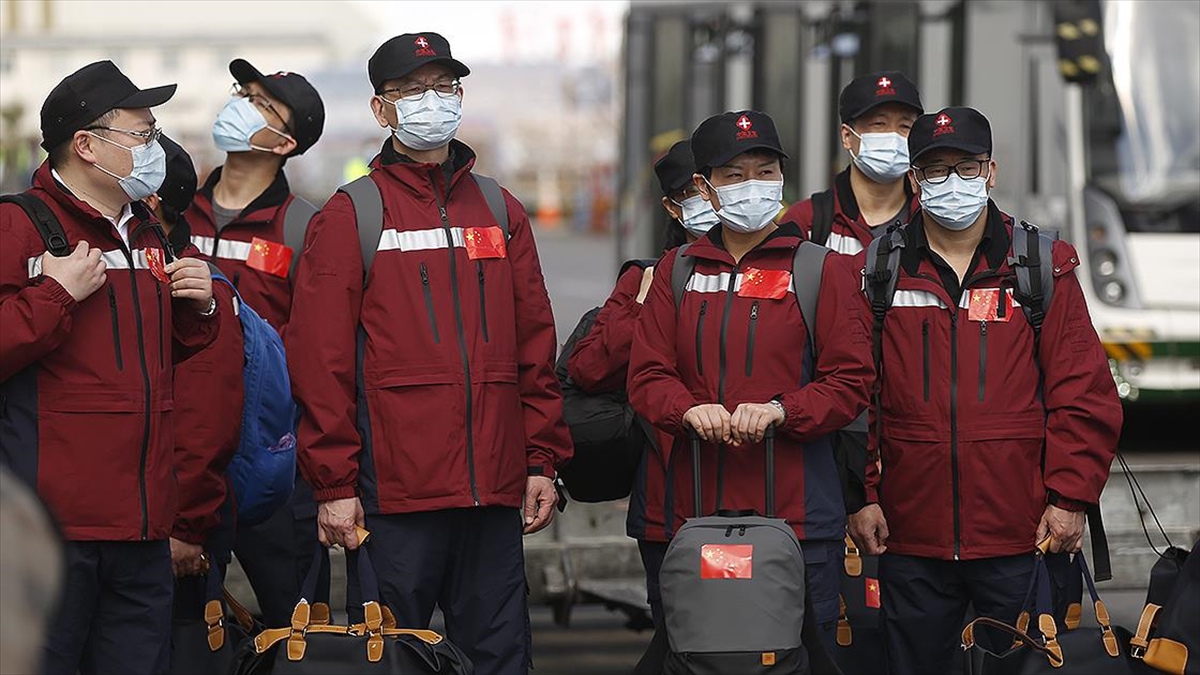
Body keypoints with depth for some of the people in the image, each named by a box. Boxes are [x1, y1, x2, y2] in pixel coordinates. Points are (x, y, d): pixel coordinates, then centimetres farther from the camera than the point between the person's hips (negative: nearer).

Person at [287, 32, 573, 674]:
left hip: (494, 490, 4)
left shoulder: (500, 212, 15)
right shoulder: (349, 217, 1)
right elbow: (320, 361, -4)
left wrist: (543, 459, 9)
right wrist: (334, 485, -9)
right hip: (396, 491, -4)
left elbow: (535, 347, 15)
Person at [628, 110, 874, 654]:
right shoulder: (677, 273, 12)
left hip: (797, 515, -3)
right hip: (696, 512, 3)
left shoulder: (819, 273, 3)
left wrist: (779, 411, -18)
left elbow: (850, 383, -2)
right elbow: (647, 375, 7)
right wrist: (691, 410, -14)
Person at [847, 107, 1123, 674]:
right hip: (909, 541, 1)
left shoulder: (1041, 267, 5)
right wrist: (859, 495, -3)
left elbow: (1083, 392, 2)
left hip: (1020, 539, -1)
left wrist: (1069, 497, -5)